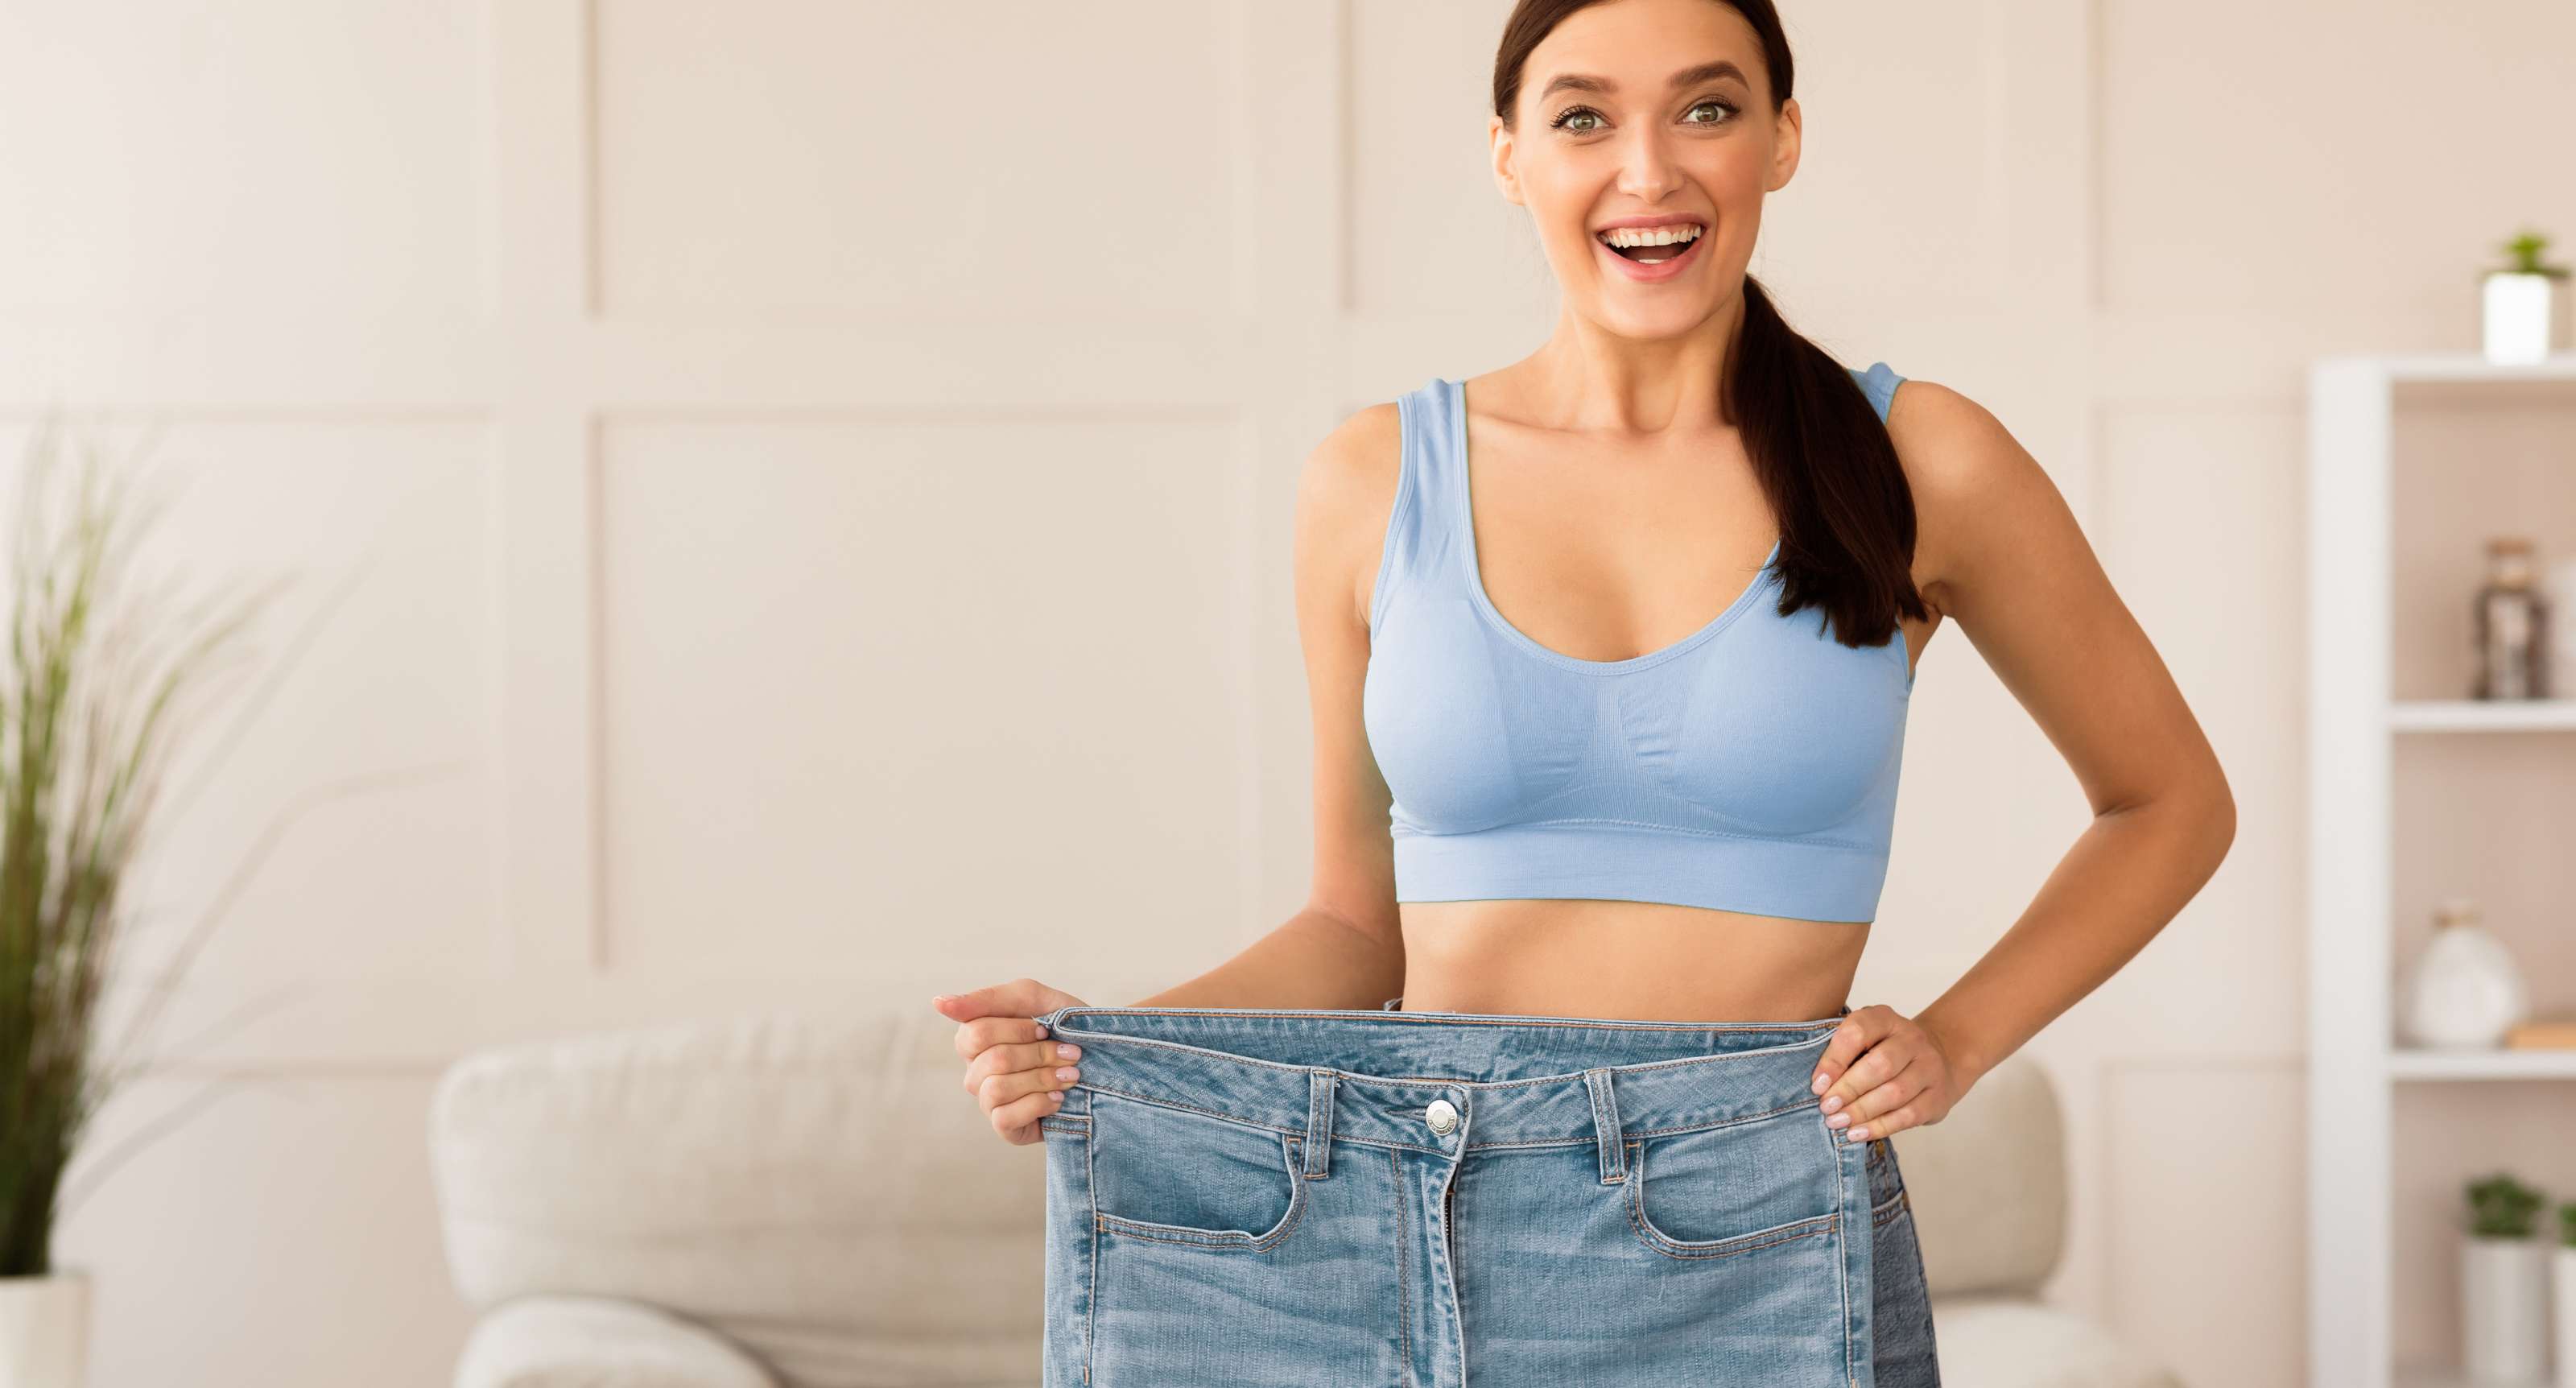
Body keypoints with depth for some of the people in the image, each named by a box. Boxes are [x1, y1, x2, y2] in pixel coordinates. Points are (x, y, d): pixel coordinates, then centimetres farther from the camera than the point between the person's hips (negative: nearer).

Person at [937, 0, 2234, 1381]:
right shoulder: (1375, 480, 3)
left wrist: (1953, 1042, -3)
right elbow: (1361, 919, 11)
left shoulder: (1920, 465, -2)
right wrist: (1106, 1048, -6)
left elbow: (2172, 801, 10)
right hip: (1412, 1251, 2)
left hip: (1765, 1263, -1)